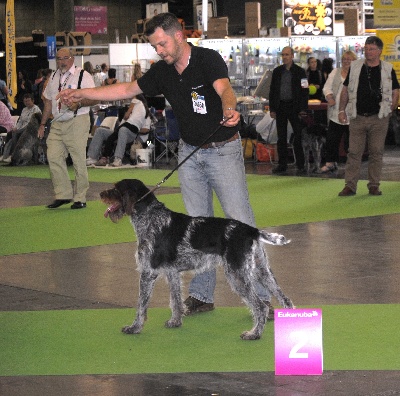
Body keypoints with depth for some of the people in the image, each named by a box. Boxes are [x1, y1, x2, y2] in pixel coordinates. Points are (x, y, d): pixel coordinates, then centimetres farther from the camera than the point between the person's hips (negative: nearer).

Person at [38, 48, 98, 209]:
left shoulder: (82, 75, -2)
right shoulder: (54, 78, 17)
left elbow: (94, 99, -6)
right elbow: (48, 102, 22)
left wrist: (78, 103, -23)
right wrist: (42, 124, 20)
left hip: (77, 122, -6)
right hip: (57, 123, 6)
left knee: (79, 160, -4)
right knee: (53, 157, -4)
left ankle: (80, 197, 5)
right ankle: (63, 194, 5)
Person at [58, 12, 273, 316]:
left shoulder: (208, 59, -18)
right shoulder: (162, 72, 2)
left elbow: (225, 89, -36)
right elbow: (128, 90, 14)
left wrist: (229, 109, -60)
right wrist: (82, 94, 12)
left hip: (223, 151, -6)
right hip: (189, 152, 6)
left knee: (241, 222, -9)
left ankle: (260, 294, -4)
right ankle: (201, 295, 16)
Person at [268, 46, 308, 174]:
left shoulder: (300, 71, 0)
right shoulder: (277, 71, 10)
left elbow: (304, 91, -1)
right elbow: (272, 90, 12)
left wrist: (303, 109, -8)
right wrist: (272, 109, 5)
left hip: (294, 107, -3)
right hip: (280, 107, 3)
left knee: (298, 136, -2)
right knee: (281, 138, 5)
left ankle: (300, 164, 4)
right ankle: (282, 165, 11)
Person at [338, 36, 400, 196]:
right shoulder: (355, 67, 6)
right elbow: (345, 90, 9)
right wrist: (341, 110, 2)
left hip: (378, 118, -1)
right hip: (357, 117, 1)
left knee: (376, 152, 3)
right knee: (354, 152, -1)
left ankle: (374, 185, 11)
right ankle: (350, 185, 2)